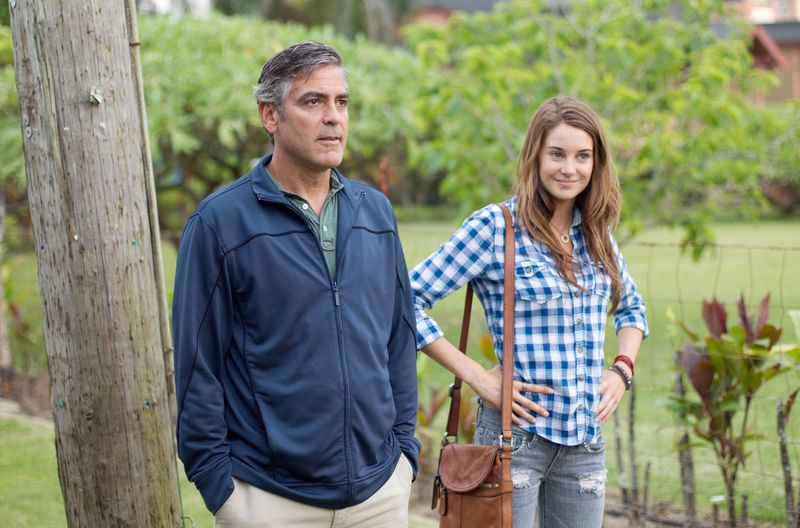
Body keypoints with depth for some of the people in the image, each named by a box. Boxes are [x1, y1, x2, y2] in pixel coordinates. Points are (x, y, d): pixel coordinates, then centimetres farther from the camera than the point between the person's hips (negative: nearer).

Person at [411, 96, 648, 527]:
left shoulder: (596, 233, 9)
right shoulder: (494, 227, -9)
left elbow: (631, 307, 26)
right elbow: (409, 300, -12)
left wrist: (622, 369, 8)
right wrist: (474, 375, -14)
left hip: (586, 440, 6)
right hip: (516, 432, -5)